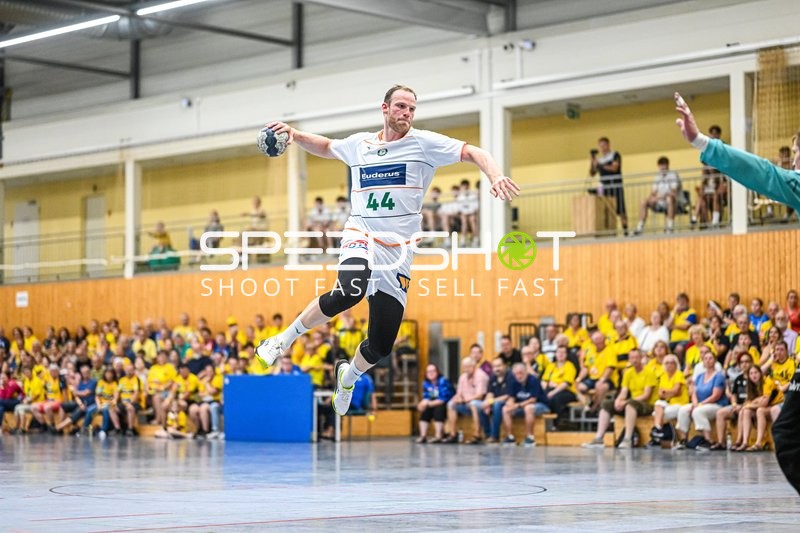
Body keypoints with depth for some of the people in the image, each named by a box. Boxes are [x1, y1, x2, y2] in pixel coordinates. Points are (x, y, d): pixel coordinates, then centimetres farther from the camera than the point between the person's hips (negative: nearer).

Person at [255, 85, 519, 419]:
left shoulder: (424, 142, 1)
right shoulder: (359, 144, 11)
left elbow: (474, 153, -6)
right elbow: (326, 147, 31)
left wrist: (495, 177, -25)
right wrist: (295, 136, 14)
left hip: (397, 251, 0)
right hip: (360, 237, 0)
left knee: (380, 346, 2)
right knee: (350, 291, -37)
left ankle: (348, 375, 38)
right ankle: (285, 338, -17)